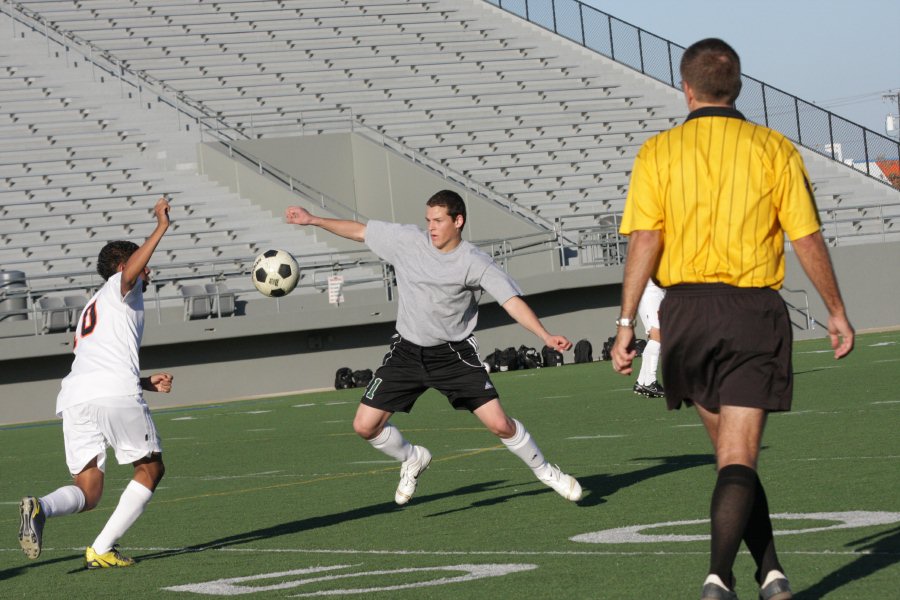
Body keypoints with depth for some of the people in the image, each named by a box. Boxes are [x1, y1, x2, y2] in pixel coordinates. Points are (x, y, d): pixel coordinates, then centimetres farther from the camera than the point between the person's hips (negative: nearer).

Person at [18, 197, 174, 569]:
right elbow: (130, 271, -11)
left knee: (88, 491, 6)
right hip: (115, 392, -7)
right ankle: (102, 550, -1)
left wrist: (146, 383, 35)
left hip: (74, 397, 7)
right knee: (150, 468, 11)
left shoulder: (90, 310, 38)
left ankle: (40, 508, -28)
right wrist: (161, 227, -4)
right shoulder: (121, 287, 15)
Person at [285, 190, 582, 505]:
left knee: (499, 424, -13)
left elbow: (512, 301, -23)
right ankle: (412, 459, 26)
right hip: (406, 352, 3)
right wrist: (313, 220, 6)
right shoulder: (407, 240, -7)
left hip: (454, 354, -3)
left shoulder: (475, 264, -16)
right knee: (365, 425, -4)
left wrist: (546, 336, -36)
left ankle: (545, 471, 14)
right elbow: (360, 231, 6)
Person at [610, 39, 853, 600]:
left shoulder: (658, 153, 2)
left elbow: (644, 241, -6)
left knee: (731, 453, 17)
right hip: (755, 311, -1)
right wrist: (838, 313, 12)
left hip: (687, 308, 1)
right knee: (738, 459, -4)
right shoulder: (775, 149, 2)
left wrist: (627, 322, -5)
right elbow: (808, 241, 2)